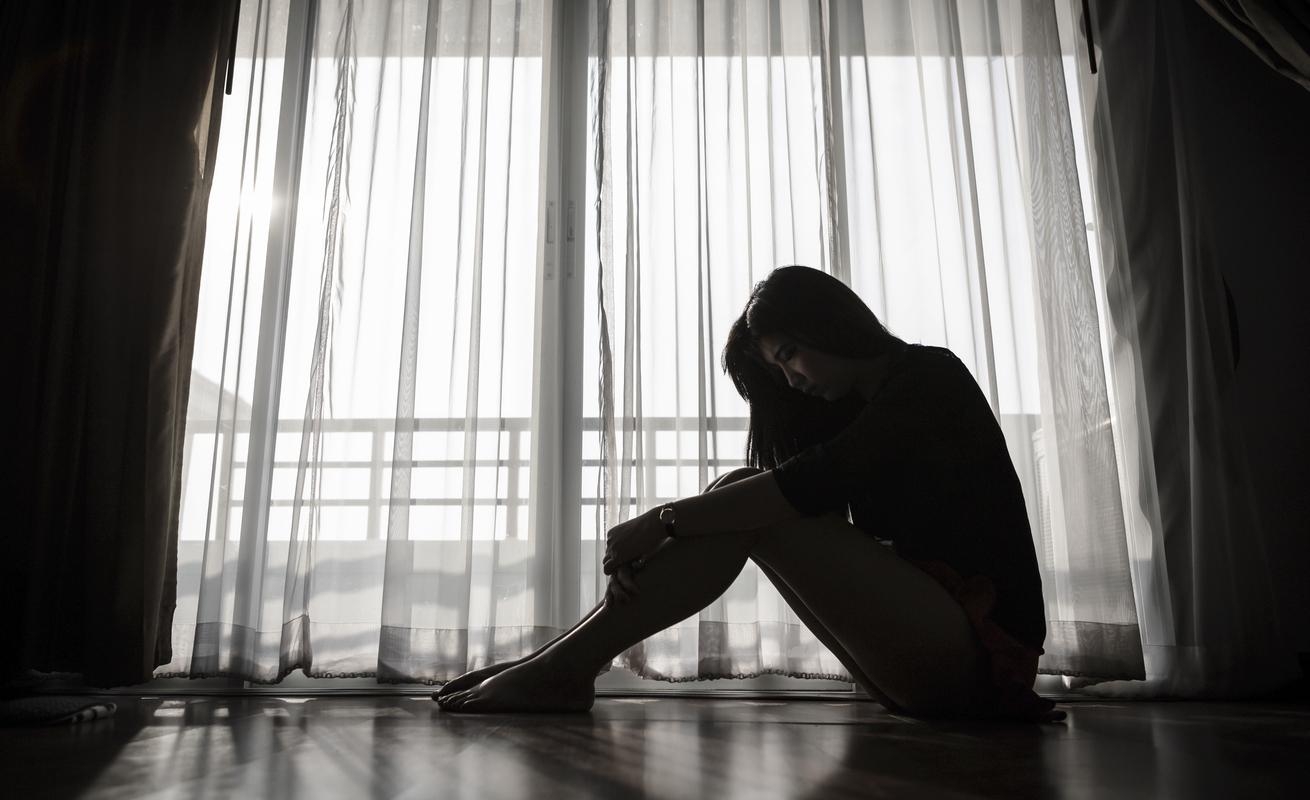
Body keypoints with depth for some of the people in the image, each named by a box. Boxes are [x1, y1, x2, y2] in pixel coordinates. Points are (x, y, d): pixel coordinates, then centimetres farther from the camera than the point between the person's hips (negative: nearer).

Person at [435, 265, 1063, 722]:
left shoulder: (930, 375, -6)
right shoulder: (852, 408, 20)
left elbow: (816, 482, -22)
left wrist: (663, 521, -22)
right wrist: (650, 553, -7)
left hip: (975, 650, -7)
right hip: (926, 661, 8)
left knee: (755, 506, -21)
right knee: (741, 498, -5)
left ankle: (564, 668, -20)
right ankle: (562, 662, -11)